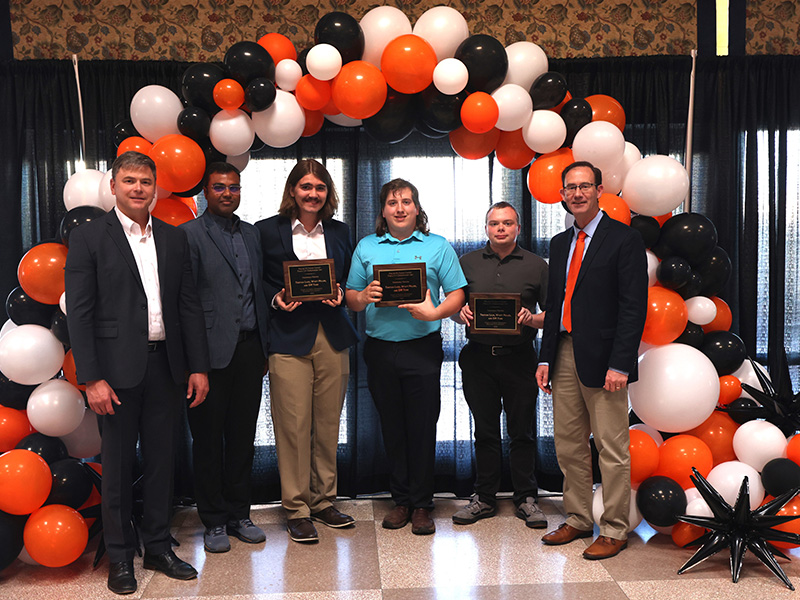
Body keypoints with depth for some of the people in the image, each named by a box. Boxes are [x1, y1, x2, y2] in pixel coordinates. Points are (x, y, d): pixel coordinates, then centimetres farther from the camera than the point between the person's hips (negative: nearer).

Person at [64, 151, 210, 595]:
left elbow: (189, 305, 8)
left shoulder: (174, 238, 9)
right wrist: (92, 378, -13)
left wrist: (198, 367, 4)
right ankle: (120, 557, 23)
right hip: (118, 369, -4)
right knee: (117, 465, 8)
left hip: (165, 365, 4)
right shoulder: (88, 238, -3)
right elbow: (79, 314, -7)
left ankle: (159, 548, 28)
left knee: (161, 460, 13)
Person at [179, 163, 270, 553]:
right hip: (213, 350, -5)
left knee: (243, 434, 12)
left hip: (249, 347, 5)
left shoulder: (252, 234, 15)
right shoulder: (190, 234, -2)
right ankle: (214, 521, 19)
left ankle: (238, 514, 25)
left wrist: (265, 348, 11)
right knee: (208, 438, 6)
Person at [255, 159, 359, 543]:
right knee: (293, 425, -3)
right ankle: (297, 509, 11)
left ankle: (323, 500, 23)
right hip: (289, 338, -3)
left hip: (333, 338, 4)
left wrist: (340, 295, -2)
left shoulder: (340, 233, 13)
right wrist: (275, 299, -11)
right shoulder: (267, 231, 3)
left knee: (328, 424, 8)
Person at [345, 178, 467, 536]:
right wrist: (364, 297, -12)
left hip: (422, 348, -2)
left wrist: (434, 312, -19)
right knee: (392, 427, 9)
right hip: (380, 349, 2)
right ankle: (401, 500, 23)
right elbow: (351, 298, 9)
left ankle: (421, 505, 14)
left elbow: (457, 294, -1)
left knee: (423, 426, 1)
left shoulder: (437, 247, 6)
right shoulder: (366, 248, 12)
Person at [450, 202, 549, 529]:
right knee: (485, 431, 10)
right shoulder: (468, 262, 10)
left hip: (519, 357, -1)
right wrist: (461, 314, -9)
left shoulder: (536, 265, 5)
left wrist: (531, 319, -16)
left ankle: (526, 498, 19)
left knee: (522, 431, 6)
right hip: (478, 357, 1)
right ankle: (484, 498, 22)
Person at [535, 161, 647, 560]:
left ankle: (614, 531, 16)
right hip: (565, 356, 7)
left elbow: (634, 307, -11)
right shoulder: (560, 243, 15)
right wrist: (546, 358, 11)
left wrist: (620, 364, -17)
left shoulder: (624, 239, -5)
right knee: (568, 446, 13)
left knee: (612, 450, 2)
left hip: (602, 360, -7)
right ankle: (578, 520, 28)